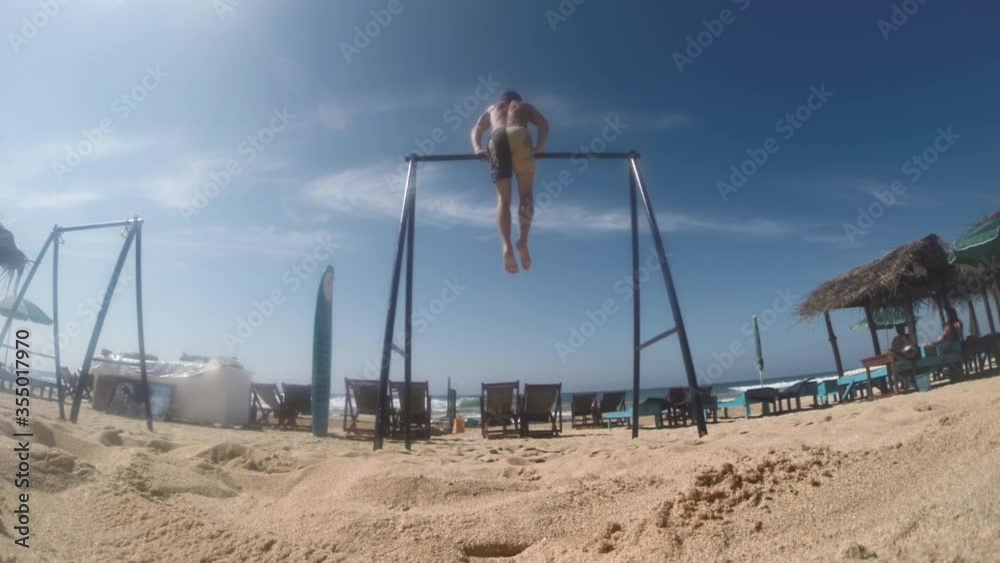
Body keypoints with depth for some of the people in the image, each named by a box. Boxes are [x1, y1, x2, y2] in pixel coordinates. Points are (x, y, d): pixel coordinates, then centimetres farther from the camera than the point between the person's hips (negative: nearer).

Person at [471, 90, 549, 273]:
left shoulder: (492, 108, 40)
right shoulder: (525, 106, 35)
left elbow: (476, 129, 22)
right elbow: (543, 124, 16)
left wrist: (477, 148, 8)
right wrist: (540, 147, 6)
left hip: (497, 138, 1)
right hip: (519, 135, -1)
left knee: (503, 199, -2)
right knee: (526, 196, 1)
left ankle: (506, 246, -23)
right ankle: (523, 239, -21)